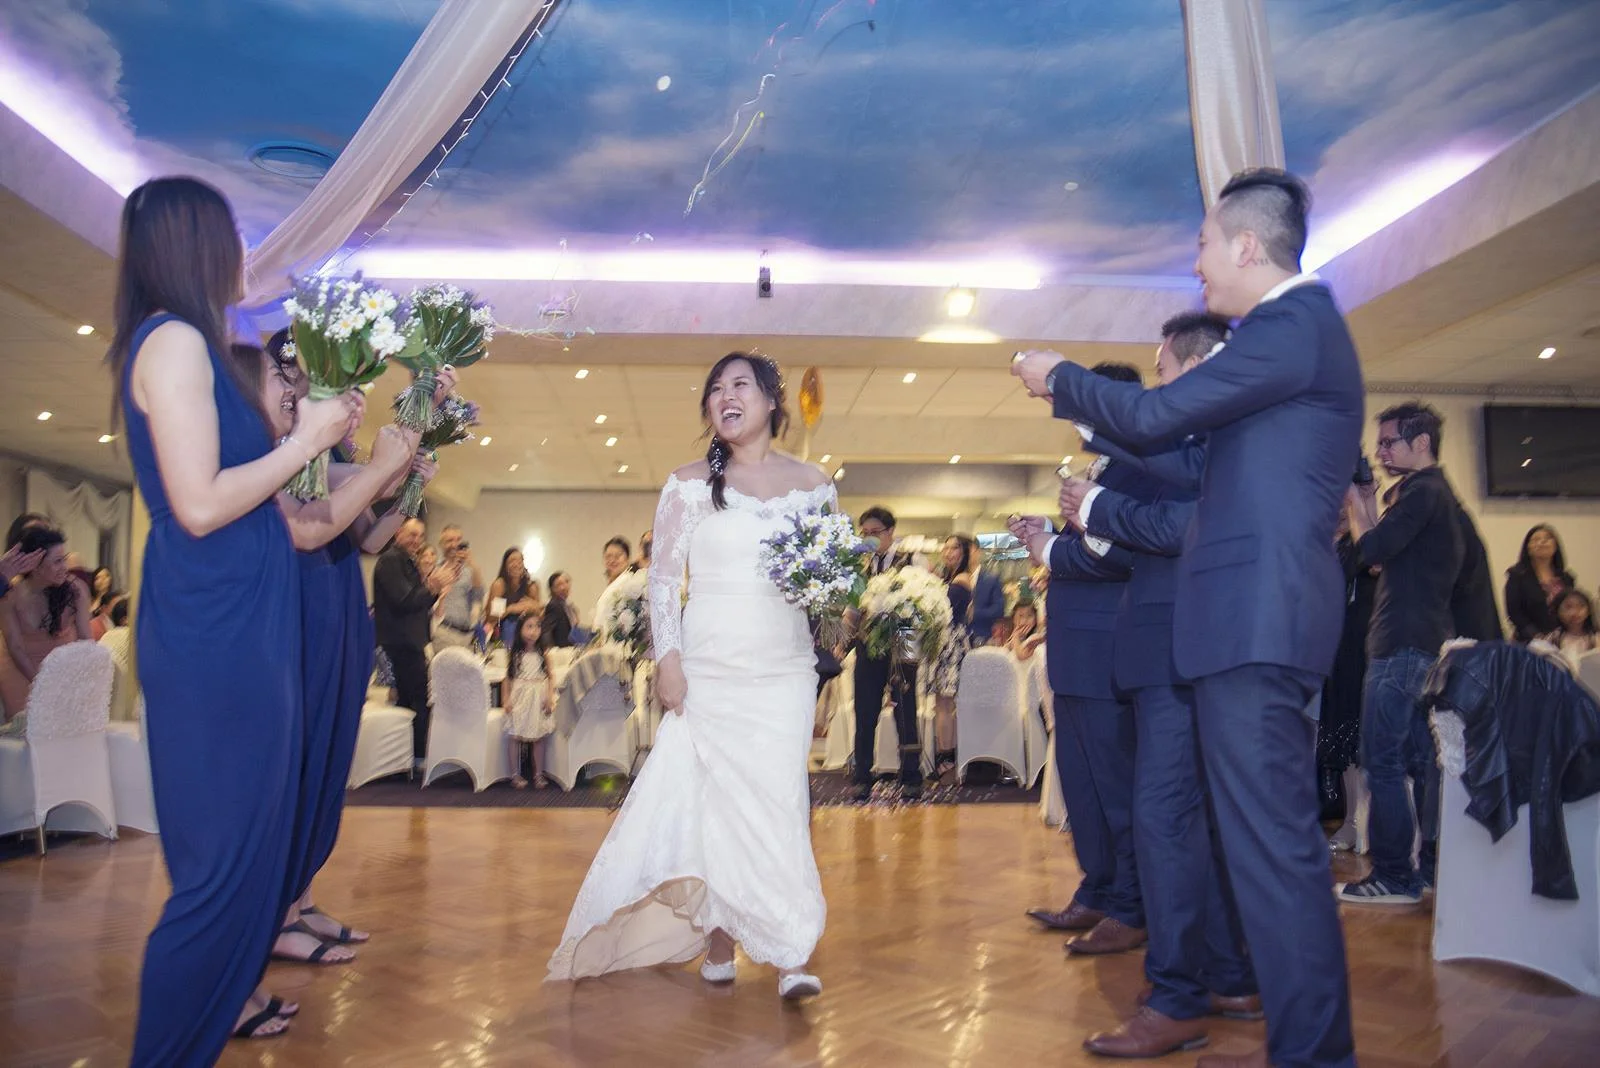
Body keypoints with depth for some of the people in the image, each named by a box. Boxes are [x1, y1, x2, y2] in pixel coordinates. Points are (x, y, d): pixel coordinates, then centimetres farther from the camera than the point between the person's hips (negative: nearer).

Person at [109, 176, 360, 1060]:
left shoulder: (185, 345, 15)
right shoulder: (175, 342, -14)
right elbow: (200, 504, -21)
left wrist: (308, 433, 17)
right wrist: (304, 438, -11)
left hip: (234, 629, 10)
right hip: (215, 634, -10)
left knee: (245, 831, 21)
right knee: (228, 846, -1)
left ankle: (221, 995, 38)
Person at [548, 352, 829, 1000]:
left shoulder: (813, 485, 7)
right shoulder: (690, 485, 4)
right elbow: (662, 577, 2)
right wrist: (667, 659, -6)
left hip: (783, 672, 1)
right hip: (706, 671, 0)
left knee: (776, 798, -5)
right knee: (713, 800, 1)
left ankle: (789, 954, -2)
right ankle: (719, 942, 12)